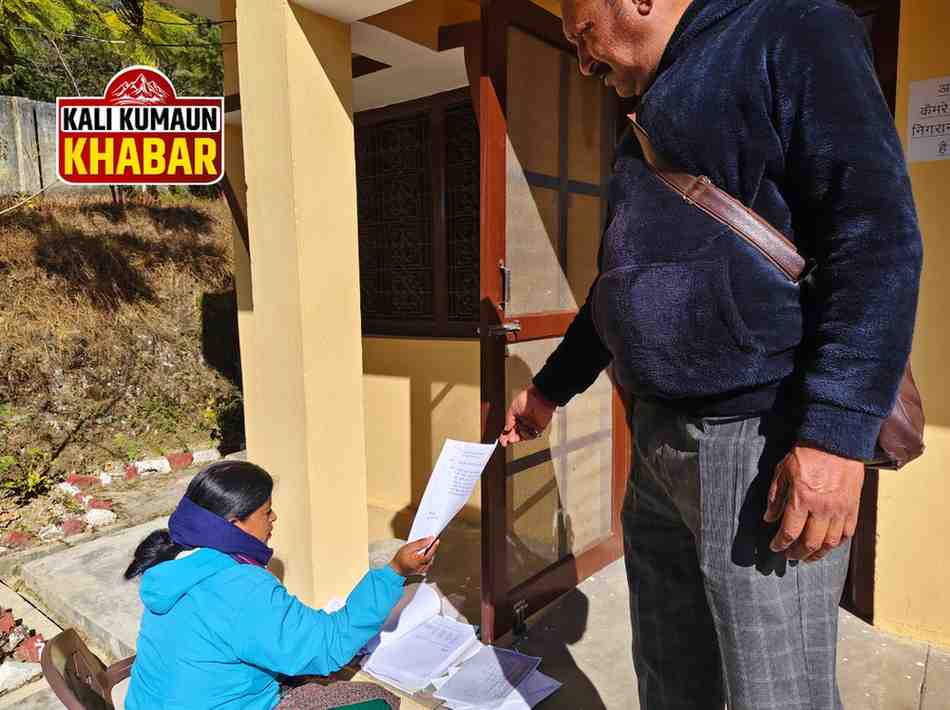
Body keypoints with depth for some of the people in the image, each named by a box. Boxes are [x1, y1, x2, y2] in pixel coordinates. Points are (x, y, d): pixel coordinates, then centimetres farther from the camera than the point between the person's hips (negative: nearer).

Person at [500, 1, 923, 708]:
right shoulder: (650, 128, 22)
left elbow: (877, 232, -15)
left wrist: (838, 431, -23)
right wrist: (550, 388, 29)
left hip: (757, 445, -8)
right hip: (657, 442, 8)